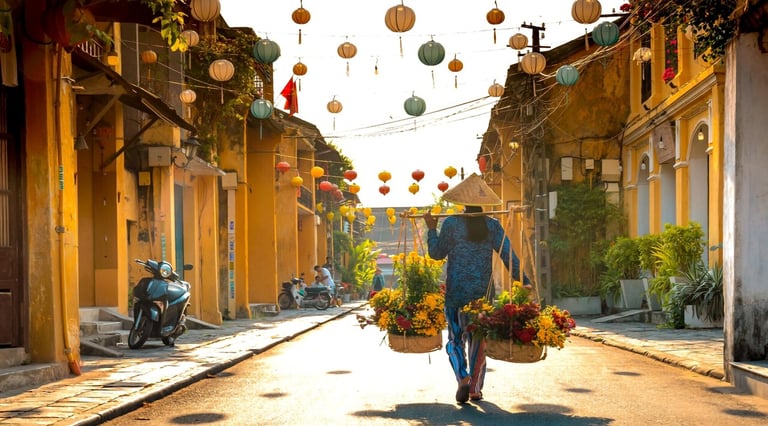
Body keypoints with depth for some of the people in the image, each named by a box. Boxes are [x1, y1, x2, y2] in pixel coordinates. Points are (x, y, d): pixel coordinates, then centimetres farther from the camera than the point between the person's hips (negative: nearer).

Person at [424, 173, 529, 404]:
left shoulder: (451, 223, -5)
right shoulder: (493, 226, -1)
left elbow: (436, 253, 4)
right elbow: (508, 256, -3)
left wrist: (432, 229, 15)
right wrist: (523, 281, 2)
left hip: (456, 291, -2)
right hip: (483, 291, 2)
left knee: (455, 338, 7)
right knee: (478, 339, 13)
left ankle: (463, 379, -16)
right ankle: (476, 389, 14)